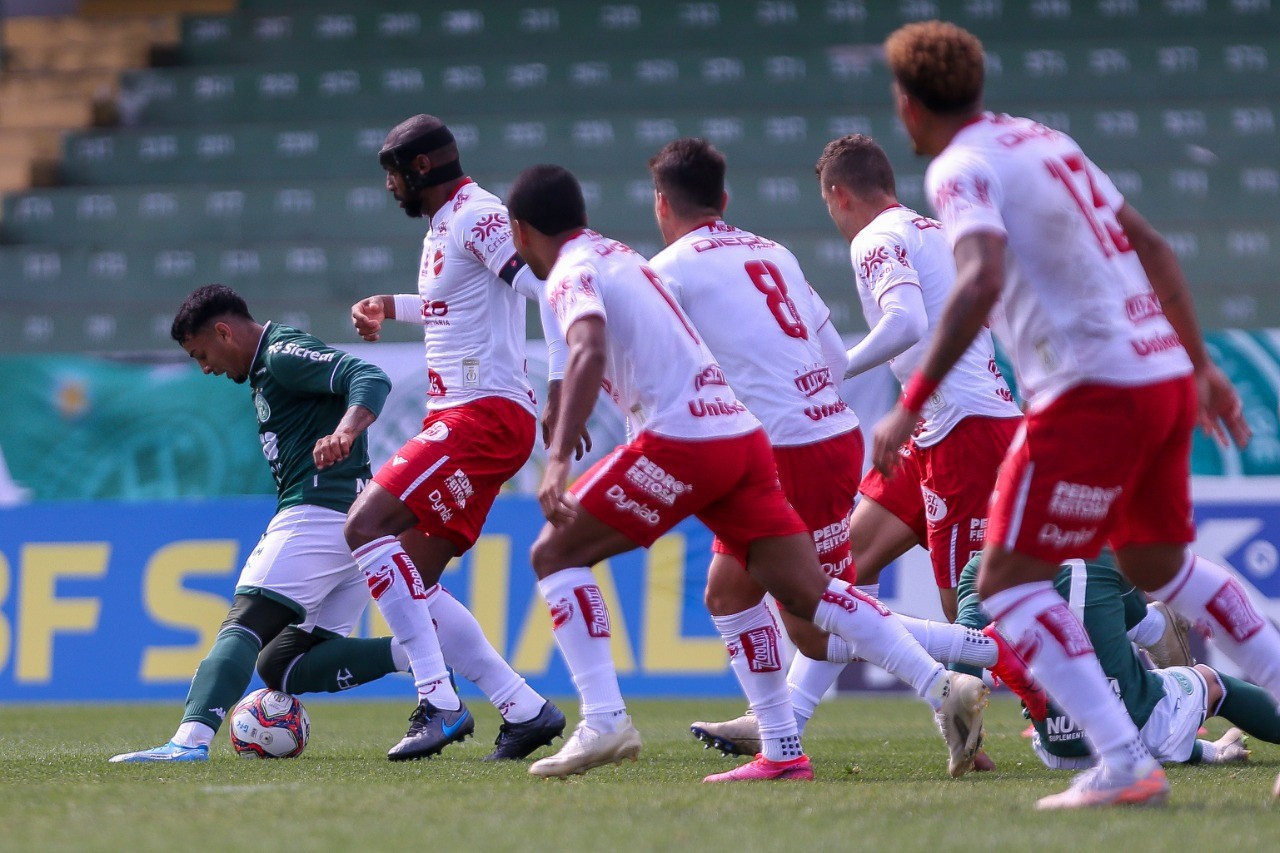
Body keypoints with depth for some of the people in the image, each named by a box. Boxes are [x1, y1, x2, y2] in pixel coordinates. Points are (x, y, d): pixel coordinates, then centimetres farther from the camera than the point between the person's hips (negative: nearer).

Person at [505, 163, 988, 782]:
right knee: (807, 591, 5)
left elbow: (588, 354, -22)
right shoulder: (623, 258, 25)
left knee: (555, 554, 2)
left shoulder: (570, 274, -2)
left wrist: (558, 459, -31)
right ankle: (942, 689, -7)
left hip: (680, 441, -8)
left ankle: (604, 721, -9)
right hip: (742, 433, 8)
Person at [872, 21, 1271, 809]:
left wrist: (911, 404, -26)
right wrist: (1201, 365, 26)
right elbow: (1151, 247, 20)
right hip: (1164, 376, 8)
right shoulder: (1045, 140, 17)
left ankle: (1125, 763, -16)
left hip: (1094, 389, -8)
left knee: (1008, 582, -4)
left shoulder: (961, 169, -9)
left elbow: (982, 279, -27)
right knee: (1160, 566, 26)